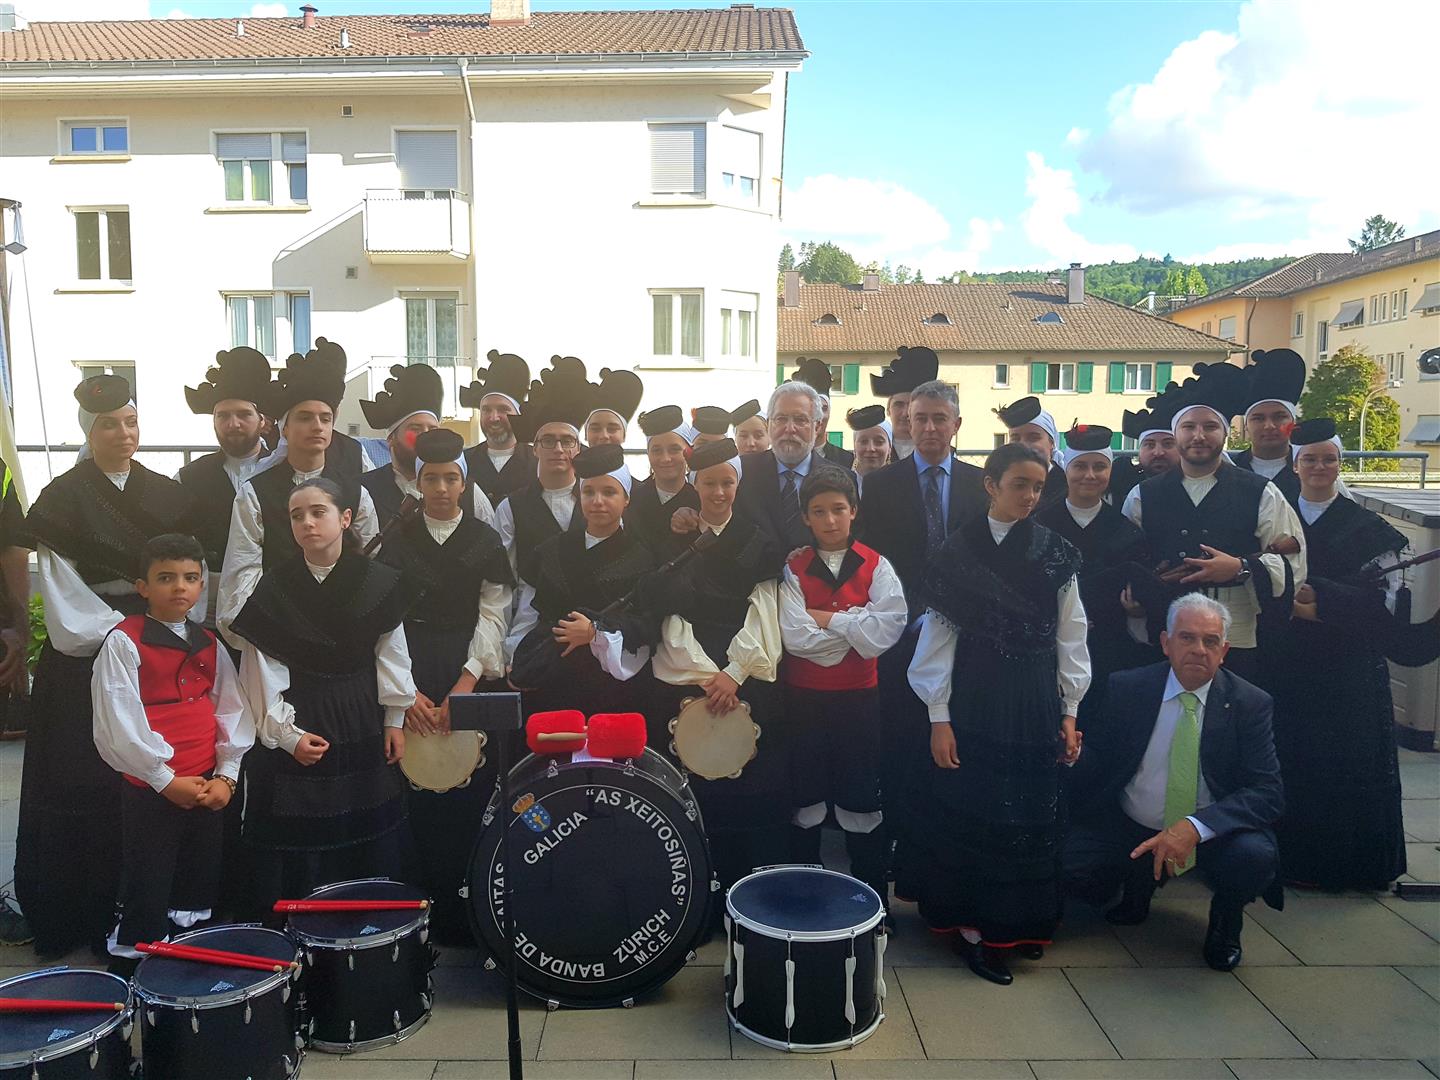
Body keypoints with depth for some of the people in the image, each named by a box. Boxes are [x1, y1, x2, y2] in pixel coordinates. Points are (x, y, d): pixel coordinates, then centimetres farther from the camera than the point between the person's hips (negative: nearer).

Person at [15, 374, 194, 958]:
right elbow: (64, 596, -7)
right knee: (81, 790, 1)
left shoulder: (168, 494, 8)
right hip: (82, 661, -3)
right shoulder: (63, 500, -3)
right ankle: (64, 920, 14)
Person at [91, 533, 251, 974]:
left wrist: (226, 775, -4)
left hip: (209, 791, 5)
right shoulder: (124, 643, -7)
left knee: (199, 902, 13)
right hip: (150, 792, -5)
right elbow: (119, 724, -12)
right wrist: (167, 780, -13)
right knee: (145, 903, 2)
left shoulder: (209, 645, 10)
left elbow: (232, 711, 7)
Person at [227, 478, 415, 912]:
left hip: (362, 725, 1)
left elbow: (391, 656, 2)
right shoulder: (272, 588, -5)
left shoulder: (377, 582, -3)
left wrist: (394, 720, 2)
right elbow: (263, 670, -5)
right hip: (296, 723, -1)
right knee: (298, 841, 2)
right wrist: (286, 733, -9)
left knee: (366, 839, 8)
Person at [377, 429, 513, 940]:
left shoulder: (486, 541, 6)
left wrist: (467, 682, -12)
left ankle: (466, 908, 9)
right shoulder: (396, 541, 8)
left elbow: (493, 615, 0)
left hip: (471, 673, 0)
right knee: (418, 792, -1)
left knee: (471, 792, -1)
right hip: (411, 676, 1)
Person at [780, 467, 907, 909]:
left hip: (859, 698, 0)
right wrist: (854, 627, -10)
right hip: (804, 699, 1)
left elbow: (886, 632, -16)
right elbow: (795, 637, -14)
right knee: (805, 801, 12)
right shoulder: (793, 570, -2)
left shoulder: (876, 567, -2)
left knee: (862, 803, 8)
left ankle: (873, 901, 23)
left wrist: (827, 618, -13)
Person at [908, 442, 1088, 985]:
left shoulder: (1056, 554, 3)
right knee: (971, 811, 3)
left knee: (1031, 813, 9)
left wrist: (1069, 712, 4)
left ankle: (1024, 922, 26)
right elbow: (940, 636, -4)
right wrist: (938, 717, -7)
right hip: (973, 701, -2)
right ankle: (970, 924, 16)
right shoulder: (958, 552, -3)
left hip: (1036, 707, 2)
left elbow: (1070, 637, 6)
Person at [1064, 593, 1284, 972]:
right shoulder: (1126, 688, -5)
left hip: (1212, 831, -1)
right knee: (1066, 862, -22)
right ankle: (1140, 883, 15)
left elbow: (1268, 792, -17)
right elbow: (1093, 763, 3)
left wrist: (1195, 827, -32)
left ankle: (1224, 924, 6)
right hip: (1129, 826, 1)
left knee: (1256, 857, -32)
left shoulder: (1250, 703, -8)